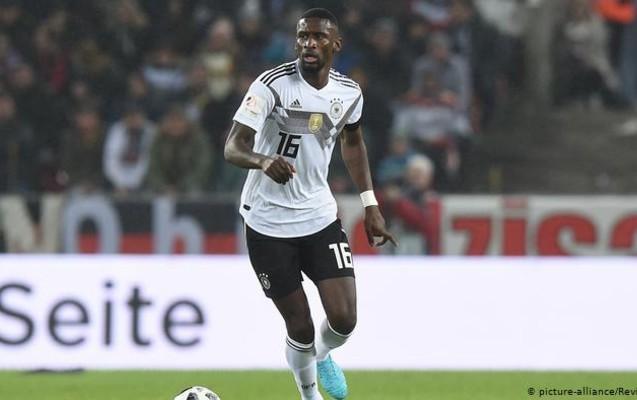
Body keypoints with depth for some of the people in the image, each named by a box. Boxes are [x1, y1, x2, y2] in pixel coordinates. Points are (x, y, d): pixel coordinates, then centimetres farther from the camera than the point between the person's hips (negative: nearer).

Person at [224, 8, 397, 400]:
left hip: (320, 216, 4)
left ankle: (323, 354, 28)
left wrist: (371, 205, 16)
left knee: (344, 320, -8)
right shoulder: (274, 84, -18)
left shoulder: (348, 93, -2)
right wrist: (263, 161, -47)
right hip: (269, 222, -3)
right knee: (300, 327, -1)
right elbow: (233, 146, -24)